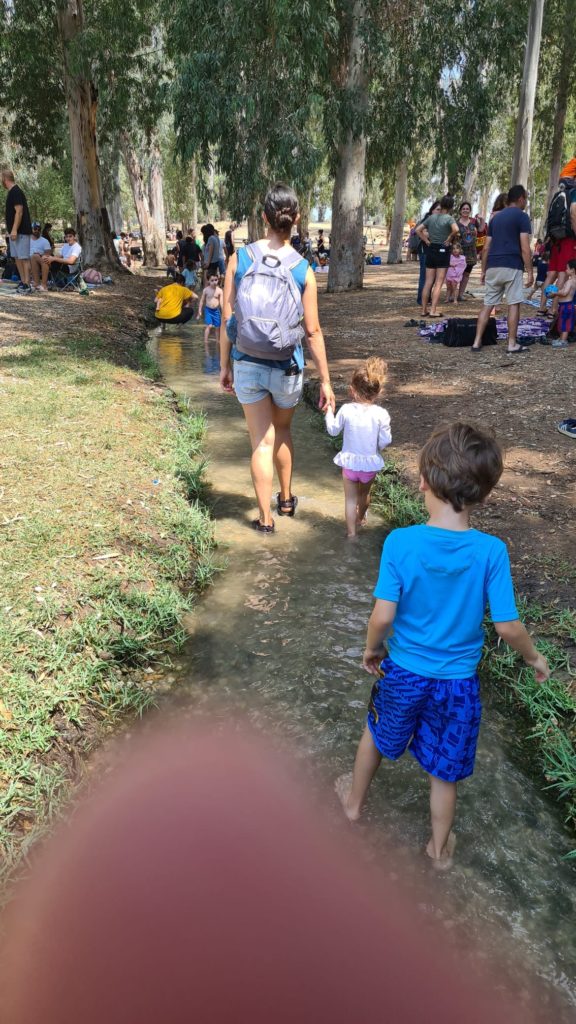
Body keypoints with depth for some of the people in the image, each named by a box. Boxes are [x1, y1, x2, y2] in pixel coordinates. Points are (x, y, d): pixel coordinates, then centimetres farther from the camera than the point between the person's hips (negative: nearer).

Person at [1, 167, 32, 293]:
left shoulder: (15, 192, -13)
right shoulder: (12, 192, 17)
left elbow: (19, 211, -20)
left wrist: (14, 230, -24)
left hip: (21, 231, -10)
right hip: (15, 231, 10)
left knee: (24, 258, -9)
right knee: (17, 257, 9)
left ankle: (27, 285, -10)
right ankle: (23, 282, 13)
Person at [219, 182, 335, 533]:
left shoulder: (239, 258, -7)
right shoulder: (304, 270, -8)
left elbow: (227, 319, -5)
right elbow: (313, 332, -7)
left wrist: (225, 365, 7)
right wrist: (326, 381, 1)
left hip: (247, 365, 0)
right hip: (287, 367, 0)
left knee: (262, 441, 9)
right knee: (282, 431, 24)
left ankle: (265, 518, 15)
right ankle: (286, 500, 40)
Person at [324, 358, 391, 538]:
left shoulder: (346, 410, -14)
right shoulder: (381, 414, -16)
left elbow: (333, 430, -1)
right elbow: (385, 441, -11)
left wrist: (328, 412, 14)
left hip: (350, 462, -1)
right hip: (371, 463, 1)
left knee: (350, 499, 9)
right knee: (364, 493, 27)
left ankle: (352, 532, 7)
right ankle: (360, 518, 51)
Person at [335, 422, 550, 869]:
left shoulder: (400, 542, -23)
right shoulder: (491, 551, -21)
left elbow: (383, 615, -21)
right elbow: (508, 627, -17)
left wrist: (372, 648, 0)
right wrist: (534, 657, 4)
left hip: (403, 671, 0)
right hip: (458, 680, 0)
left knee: (377, 734, 29)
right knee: (446, 768, 22)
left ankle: (354, 800, 52)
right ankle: (440, 847, 43)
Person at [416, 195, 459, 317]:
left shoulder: (432, 217, 7)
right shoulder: (449, 218, -9)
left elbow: (418, 230, 8)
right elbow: (456, 230, -26)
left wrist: (426, 241, 6)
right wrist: (449, 239, -11)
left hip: (431, 250, 5)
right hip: (443, 250, -5)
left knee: (428, 282, 8)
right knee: (438, 283, -2)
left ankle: (424, 310, 9)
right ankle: (433, 310, -7)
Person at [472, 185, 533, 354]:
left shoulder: (496, 217, 17)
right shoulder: (522, 216, -2)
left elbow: (486, 248, 15)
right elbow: (524, 248, -10)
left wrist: (483, 270, 20)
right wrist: (530, 271, -7)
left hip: (493, 267, 6)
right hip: (511, 266, -6)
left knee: (488, 305, 7)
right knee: (513, 305, -1)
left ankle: (477, 342, 3)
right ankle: (512, 345, -2)